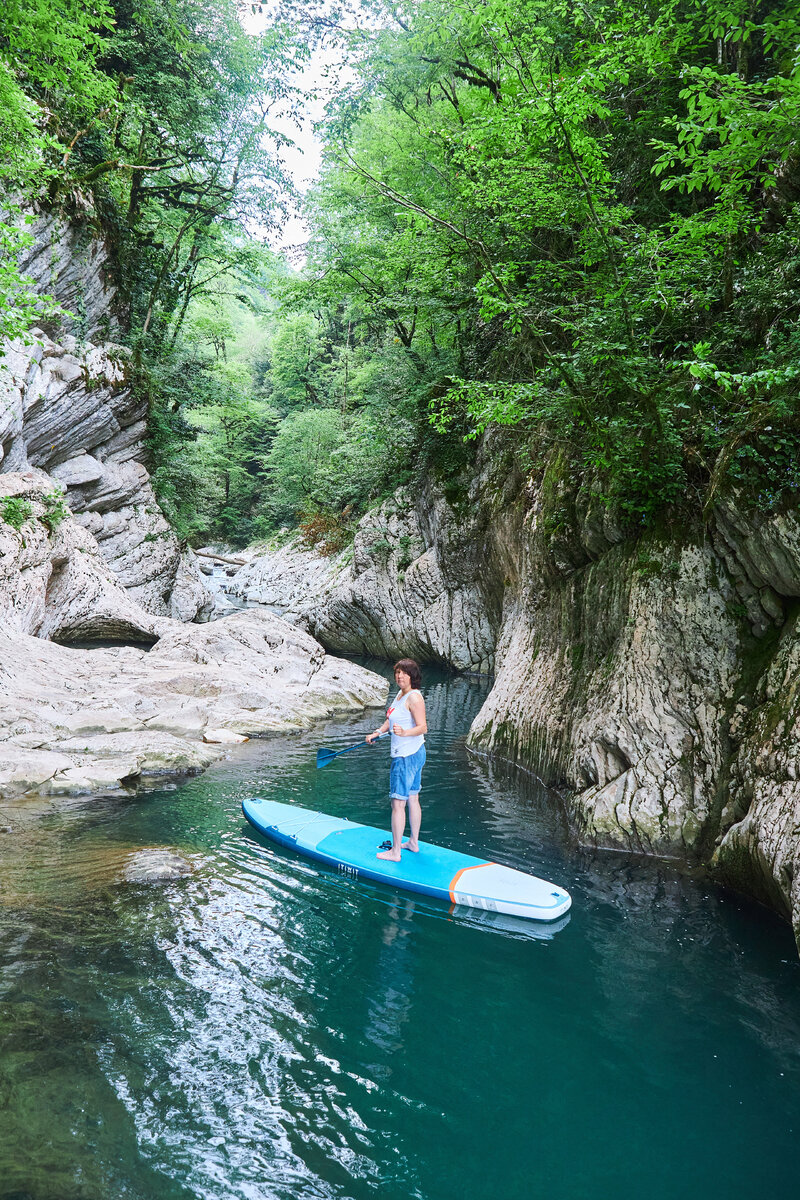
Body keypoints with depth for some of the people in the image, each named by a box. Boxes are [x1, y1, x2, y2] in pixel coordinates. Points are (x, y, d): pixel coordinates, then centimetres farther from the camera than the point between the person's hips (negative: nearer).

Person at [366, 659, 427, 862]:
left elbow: (423, 727, -24)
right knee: (412, 799, 18)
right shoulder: (400, 694, 11)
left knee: (397, 802, -4)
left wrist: (404, 732, -39)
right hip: (413, 754, 10)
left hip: (407, 756, -10)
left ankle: (395, 852, 3)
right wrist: (377, 733, 13)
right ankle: (413, 843, 30)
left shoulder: (414, 697, -19)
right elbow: (391, 719, 23)